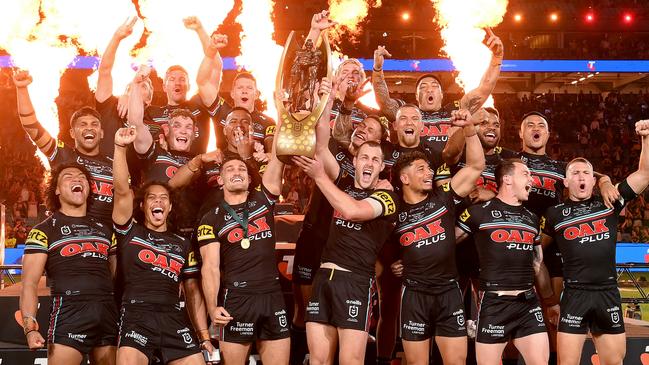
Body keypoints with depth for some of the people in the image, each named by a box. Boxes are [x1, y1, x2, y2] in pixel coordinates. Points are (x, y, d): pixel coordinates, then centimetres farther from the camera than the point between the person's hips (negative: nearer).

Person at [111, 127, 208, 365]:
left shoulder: (183, 244, 22)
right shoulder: (129, 231, 13)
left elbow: (193, 291, 21)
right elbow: (122, 191, -2)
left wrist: (204, 336, 13)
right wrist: (120, 148, -14)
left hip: (174, 319, 3)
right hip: (136, 315, -3)